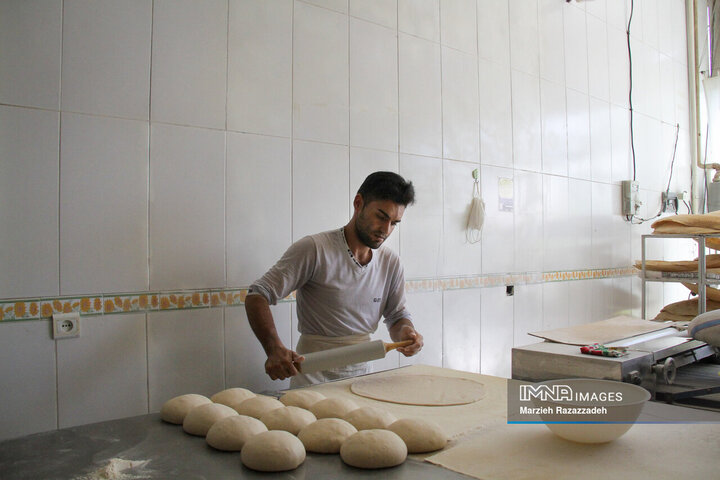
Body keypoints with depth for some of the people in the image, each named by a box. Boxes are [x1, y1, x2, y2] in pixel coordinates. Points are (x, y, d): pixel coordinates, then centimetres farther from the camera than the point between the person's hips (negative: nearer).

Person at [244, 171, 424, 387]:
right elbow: (257, 297, -14)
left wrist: (405, 330, -8)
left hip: (361, 375, 6)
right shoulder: (314, 249, -12)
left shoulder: (391, 262, 7)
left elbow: (397, 315, 17)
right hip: (313, 379, -5)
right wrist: (275, 349, -30)